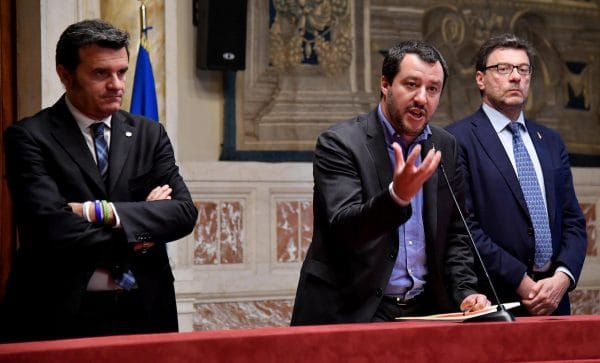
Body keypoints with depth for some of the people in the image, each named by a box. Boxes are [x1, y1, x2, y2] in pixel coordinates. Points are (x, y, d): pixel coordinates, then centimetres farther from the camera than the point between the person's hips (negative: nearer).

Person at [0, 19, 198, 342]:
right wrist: (138, 233, -7)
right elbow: (52, 229, -17)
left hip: (144, 311, 4)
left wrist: (103, 212, -16)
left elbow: (184, 212, -3)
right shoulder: (29, 137, -5)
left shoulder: (149, 134, 8)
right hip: (61, 314, -4)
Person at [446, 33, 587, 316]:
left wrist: (563, 277, -5)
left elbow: (573, 221, 13)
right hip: (492, 303, -5)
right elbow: (465, 226, -11)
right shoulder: (458, 139, -4)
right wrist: (521, 282, -13)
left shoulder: (550, 142, 16)